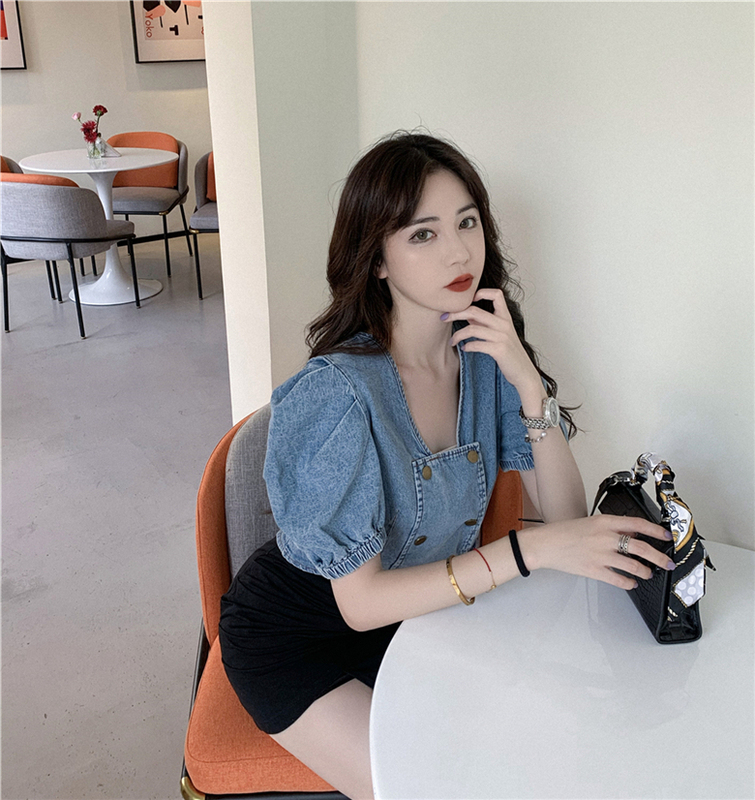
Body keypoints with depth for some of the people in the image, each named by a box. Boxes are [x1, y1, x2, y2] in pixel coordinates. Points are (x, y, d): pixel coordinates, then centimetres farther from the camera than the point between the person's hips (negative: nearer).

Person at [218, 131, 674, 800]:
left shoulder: (485, 353, -10)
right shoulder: (337, 393, -30)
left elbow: (566, 516, -12)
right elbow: (361, 601, -27)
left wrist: (528, 381, -26)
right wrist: (529, 550, -35)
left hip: (416, 613, 5)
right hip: (298, 636, -5)